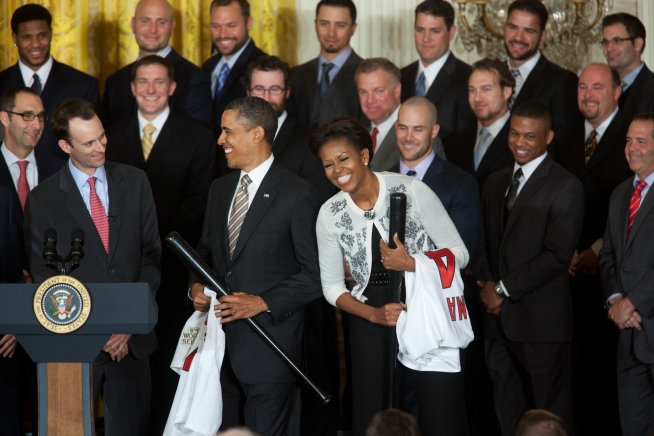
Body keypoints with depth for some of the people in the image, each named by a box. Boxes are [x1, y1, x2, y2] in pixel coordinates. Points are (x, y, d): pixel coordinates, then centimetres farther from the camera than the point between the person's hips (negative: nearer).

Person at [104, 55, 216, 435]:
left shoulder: (197, 137, 3)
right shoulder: (113, 136, 13)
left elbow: (197, 203, -3)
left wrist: (159, 244, -13)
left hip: (173, 265, -2)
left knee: (169, 356, -1)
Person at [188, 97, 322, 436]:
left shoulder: (298, 196, -9)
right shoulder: (220, 189, 13)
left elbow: (314, 275, -10)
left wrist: (262, 303, -18)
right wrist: (196, 286, 2)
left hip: (268, 345, -6)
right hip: (221, 343, 6)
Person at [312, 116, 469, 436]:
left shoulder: (411, 190, -11)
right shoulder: (330, 214, -1)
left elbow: (459, 254, -7)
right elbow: (332, 286, 6)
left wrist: (411, 264, -22)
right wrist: (374, 314, -10)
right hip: (371, 323, 3)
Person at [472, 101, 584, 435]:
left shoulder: (565, 187, -7)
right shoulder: (496, 182, 16)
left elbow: (557, 254, -14)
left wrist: (504, 289, -12)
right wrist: (486, 285, 0)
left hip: (540, 320, -6)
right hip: (498, 318, 6)